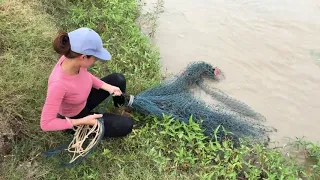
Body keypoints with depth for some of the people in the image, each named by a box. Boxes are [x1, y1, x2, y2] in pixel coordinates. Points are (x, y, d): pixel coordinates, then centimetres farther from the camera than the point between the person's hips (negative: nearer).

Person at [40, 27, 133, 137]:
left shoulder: (72, 58, -23)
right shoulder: (58, 84, -43)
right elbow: (46, 123, -35)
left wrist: (106, 86, -8)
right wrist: (83, 121, -32)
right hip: (74, 118, -6)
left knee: (119, 80, 6)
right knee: (126, 125, -8)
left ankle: (120, 107, 37)